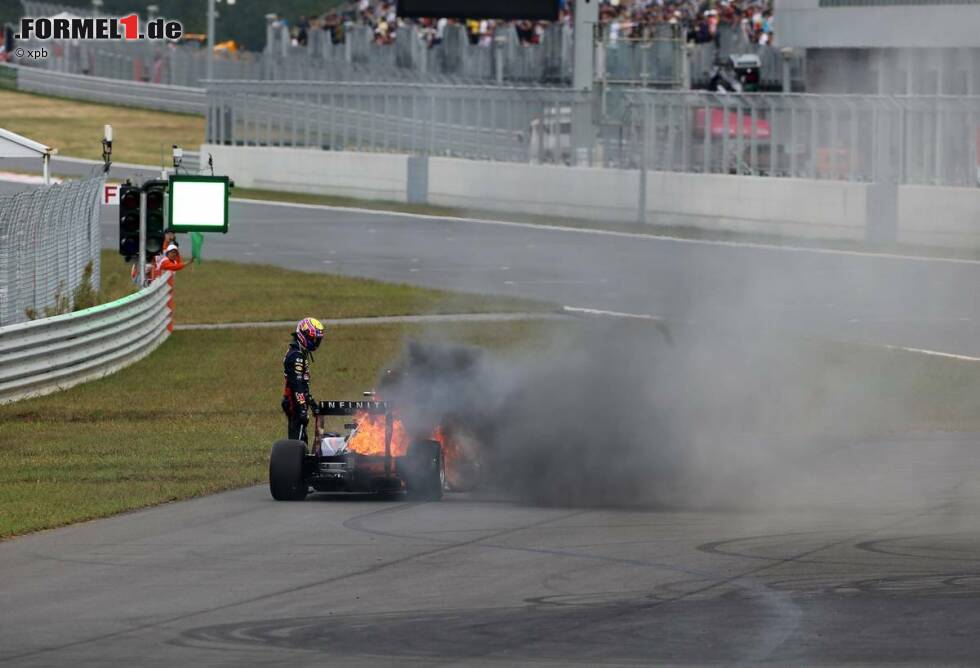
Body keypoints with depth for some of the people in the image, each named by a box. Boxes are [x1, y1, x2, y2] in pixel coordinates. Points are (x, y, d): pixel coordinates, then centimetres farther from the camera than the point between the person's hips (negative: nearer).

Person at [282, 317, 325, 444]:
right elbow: (297, 384, -22)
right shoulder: (296, 355, -16)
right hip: (296, 403, -10)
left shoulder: (302, 353, 17)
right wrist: (302, 408, -26)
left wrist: (310, 400, 31)